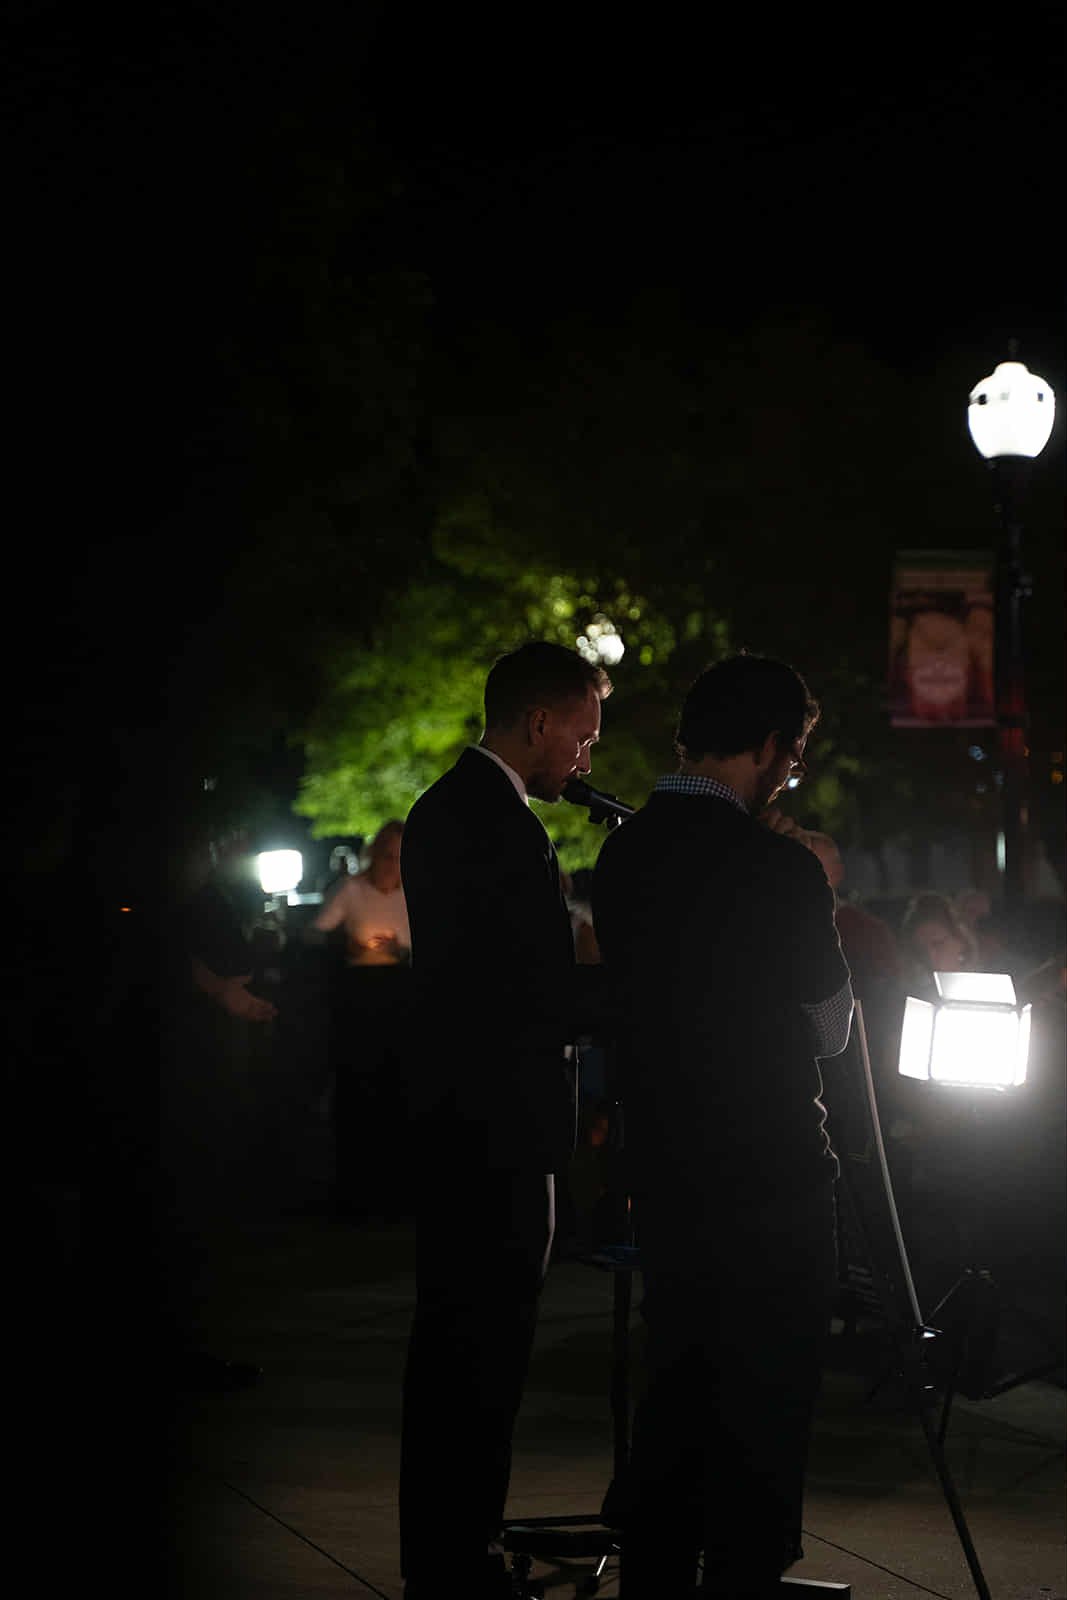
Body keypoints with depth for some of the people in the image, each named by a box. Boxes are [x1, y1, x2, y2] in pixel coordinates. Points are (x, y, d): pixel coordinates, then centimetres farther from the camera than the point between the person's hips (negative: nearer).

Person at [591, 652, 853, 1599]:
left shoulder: (622, 855, 3)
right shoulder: (779, 868, -17)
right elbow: (830, 1029, -5)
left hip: (665, 1174, 7)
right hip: (772, 1183, -7)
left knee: (675, 1397, 18)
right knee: (763, 1415, 3)